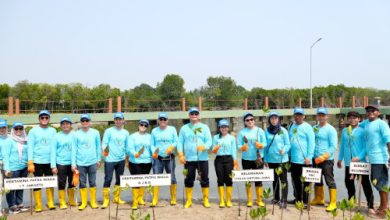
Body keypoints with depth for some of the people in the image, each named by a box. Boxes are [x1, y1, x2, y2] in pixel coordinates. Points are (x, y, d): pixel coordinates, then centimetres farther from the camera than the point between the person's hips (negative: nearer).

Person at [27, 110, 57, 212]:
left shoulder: (53, 131, 6)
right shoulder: (33, 131, 0)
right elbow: (30, 147, -4)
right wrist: (30, 162, -11)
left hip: (50, 161, 2)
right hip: (37, 162, -2)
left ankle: (51, 203, 17)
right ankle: (38, 205, 11)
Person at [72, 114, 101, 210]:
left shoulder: (95, 133, -1)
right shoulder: (76, 134, -3)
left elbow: (98, 147, 7)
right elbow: (74, 149, -1)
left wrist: (98, 160, 10)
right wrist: (73, 163, -3)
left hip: (92, 162, 0)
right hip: (80, 163, 0)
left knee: (92, 183, 9)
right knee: (82, 183, 8)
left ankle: (93, 202, 20)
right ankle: (83, 202, 19)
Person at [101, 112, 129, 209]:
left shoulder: (126, 132, 8)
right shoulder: (108, 131, -4)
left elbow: (127, 146, 12)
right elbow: (104, 143, -8)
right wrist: (104, 151, -27)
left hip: (121, 159, 5)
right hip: (110, 159, -4)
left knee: (119, 179, 13)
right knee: (108, 179, -4)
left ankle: (117, 198, 26)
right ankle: (106, 200, 5)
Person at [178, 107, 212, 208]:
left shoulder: (204, 127, 7)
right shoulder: (184, 128, 9)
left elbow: (209, 141, -2)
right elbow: (180, 142, 6)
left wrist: (204, 147, -24)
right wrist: (181, 155, -6)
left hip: (202, 158, 0)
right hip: (188, 159, 1)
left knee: (204, 179, 4)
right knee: (189, 180, 5)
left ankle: (206, 200, 16)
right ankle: (189, 201, 16)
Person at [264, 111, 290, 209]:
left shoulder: (283, 130, -6)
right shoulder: (267, 131, 4)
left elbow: (288, 144, -4)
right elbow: (266, 145, 9)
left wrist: (284, 150, -25)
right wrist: (265, 158, 8)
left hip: (282, 159, -4)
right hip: (271, 159, 4)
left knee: (283, 179, -2)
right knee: (274, 179, 16)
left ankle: (284, 200, 0)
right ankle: (276, 198, 28)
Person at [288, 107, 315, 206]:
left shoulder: (307, 127, -6)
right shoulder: (292, 126, 12)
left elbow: (311, 143, -10)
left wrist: (309, 157, -15)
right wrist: (288, 155, 12)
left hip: (304, 160, -6)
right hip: (293, 159, 6)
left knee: (305, 181, 3)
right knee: (295, 180, 14)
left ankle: (305, 200, 12)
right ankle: (298, 198, 27)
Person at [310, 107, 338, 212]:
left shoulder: (330, 129, -8)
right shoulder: (314, 128, 8)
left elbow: (333, 146, -13)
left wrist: (323, 157, -20)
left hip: (327, 160, -6)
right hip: (316, 159, 6)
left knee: (330, 181, -1)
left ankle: (333, 203, 6)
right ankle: (319, 199, 31)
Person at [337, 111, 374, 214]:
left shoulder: (362, 131, -5)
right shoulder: (344, 131, 10)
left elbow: (365, 146, -8)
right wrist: (340, 159, 16)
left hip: (360, 162, -5)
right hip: (348, 162, 5)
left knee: (365, 183, -2)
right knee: (348, 181, 14)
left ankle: (370, 206, 2)